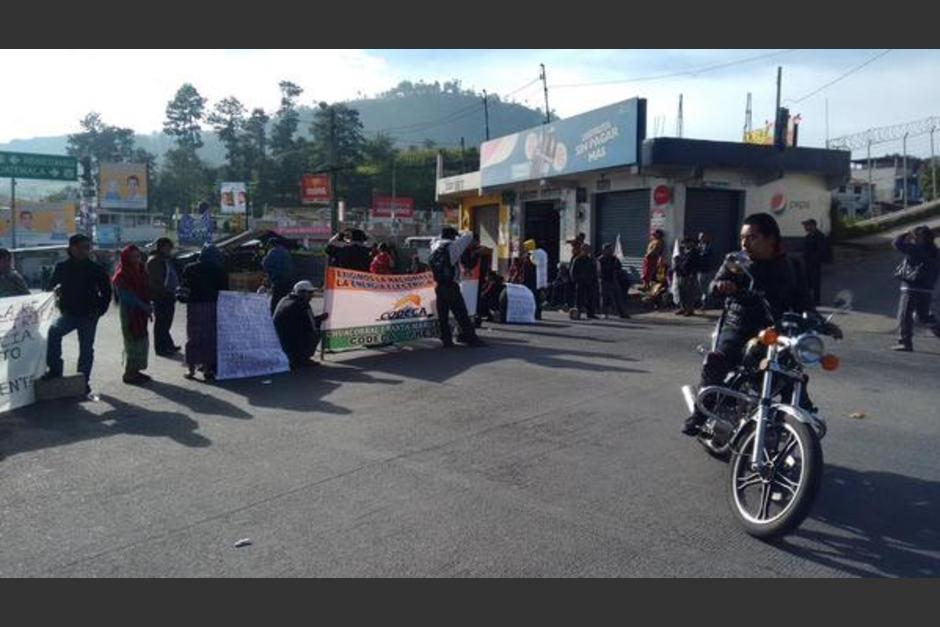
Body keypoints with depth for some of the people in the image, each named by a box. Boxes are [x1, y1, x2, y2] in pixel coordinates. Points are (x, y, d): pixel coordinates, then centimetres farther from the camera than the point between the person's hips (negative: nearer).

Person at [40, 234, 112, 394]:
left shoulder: (95, 268, -2)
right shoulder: (62, 267, 1)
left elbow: (106, 290, 4)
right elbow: (51, 286, 13)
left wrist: (100, 309, -3)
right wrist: (55, 290, -6)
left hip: (89, 315, 0)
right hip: (68, 313, 0)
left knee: (86, 349, 6)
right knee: (53, 331, -27)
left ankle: (84, 380, 16)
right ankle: (55, 369, -16)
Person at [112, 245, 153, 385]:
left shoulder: (140, 271, 11)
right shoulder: (121, 276, -12)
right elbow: (128, 297, -18)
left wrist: (148, 307, -1)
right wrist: (146, 307, -19)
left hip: (140, 313, 8)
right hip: (129, 312, -8)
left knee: (142, 342, 10)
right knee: (132, 342, -3)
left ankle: (135, 371, 21)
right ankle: (129, 373, 7)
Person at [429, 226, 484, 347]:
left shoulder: (435, 246, 9)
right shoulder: (453, 246, -8)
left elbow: (434, 241, 34)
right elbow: (469, 236, -1)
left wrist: (442, 236, 27)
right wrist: (460, 235, 17)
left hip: (439, 286, 6)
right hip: (451, 286, -6)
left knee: (443, 315, 9)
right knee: (461, 313, 0)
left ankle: (446, 340, 11)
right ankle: (470, 337, 5)